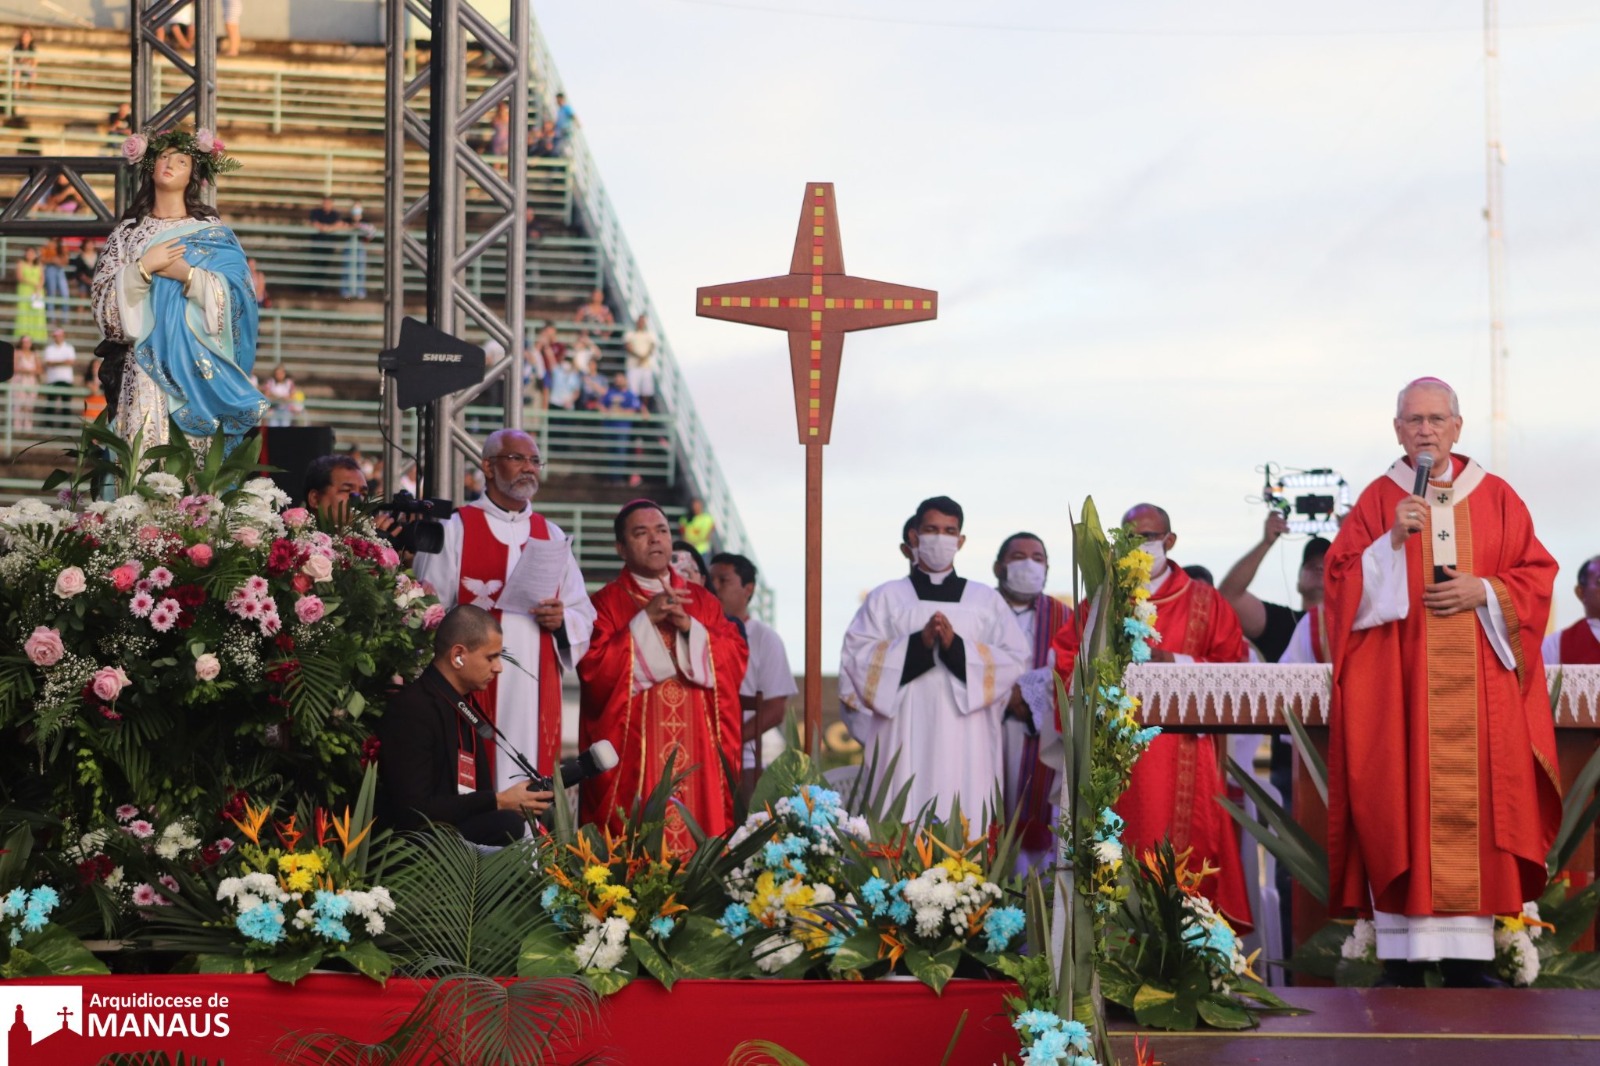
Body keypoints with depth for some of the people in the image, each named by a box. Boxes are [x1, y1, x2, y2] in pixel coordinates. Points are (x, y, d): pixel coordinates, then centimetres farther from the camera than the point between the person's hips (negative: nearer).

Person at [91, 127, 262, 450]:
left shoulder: (212, 233, 6)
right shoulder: (127, 231, 11)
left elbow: (235, 298, -3)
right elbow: (104, 299, 3)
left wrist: (187, 273, -13)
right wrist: (144, 267, -10)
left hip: (197, 369, -1)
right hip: (143, 368, 1)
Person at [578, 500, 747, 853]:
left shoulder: (701, 600, 14)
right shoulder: (606, 604, 3)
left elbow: (735, 658, 4)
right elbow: (594, 669, -10)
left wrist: (688, 627, -10)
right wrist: (646, 620, -14)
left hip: (696, 746, 3)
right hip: (634, 748, -3)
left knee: (700, 827, -1)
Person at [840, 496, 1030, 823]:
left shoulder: (987, 600, 13)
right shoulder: (886, 598, 11)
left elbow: (1015, 661, 2)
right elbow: (856, 658, 0)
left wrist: (957, 646, -11)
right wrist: (918, 643, -12)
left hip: (967, 740, 1)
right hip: (903, 738, -1)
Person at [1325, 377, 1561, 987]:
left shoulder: (1496, 499, 11)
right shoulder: (1377, 502, 7)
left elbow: (1536, 576, 8)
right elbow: (1343, 582, -1)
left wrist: (1484, 592, -8)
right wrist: (1393, 541, -14)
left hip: (1480, 685, 2)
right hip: (1398, 688, -1)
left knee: (1473, 800, -3)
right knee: (1401, 805, -7)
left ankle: (1468, 953, -1)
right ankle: (1401, 953, -6)